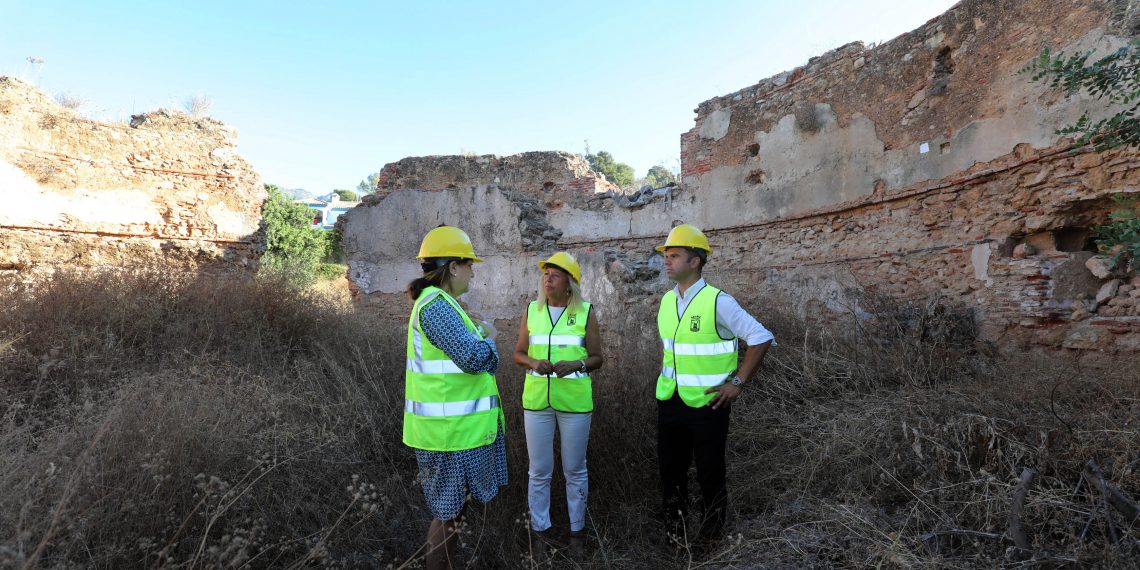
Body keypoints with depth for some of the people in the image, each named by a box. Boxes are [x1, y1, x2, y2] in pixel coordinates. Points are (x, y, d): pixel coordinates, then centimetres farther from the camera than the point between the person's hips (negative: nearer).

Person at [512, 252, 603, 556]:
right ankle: (539, 529, 30)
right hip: (536, 400, 2)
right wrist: (534, 363, -13)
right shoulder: (531, 310, 2)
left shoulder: (586, 312, -5)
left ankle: (577, 530, 31)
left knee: (574, 470, 12)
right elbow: (518, 353, 8)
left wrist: (576, 364, -20)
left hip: (574, 401, -2)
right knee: (539, 471, 11)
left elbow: (597, 358, 0)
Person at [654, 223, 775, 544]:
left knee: (709, 471, 9)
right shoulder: (667, 300, 5)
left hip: (707, 403, -6)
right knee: (670, 469, 14)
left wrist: (738, 382, -12)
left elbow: (761, 339, -11)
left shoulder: (718, 302, -15)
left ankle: (712, 530, 32)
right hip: (669, 401, 6)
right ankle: (675, 528, 34)